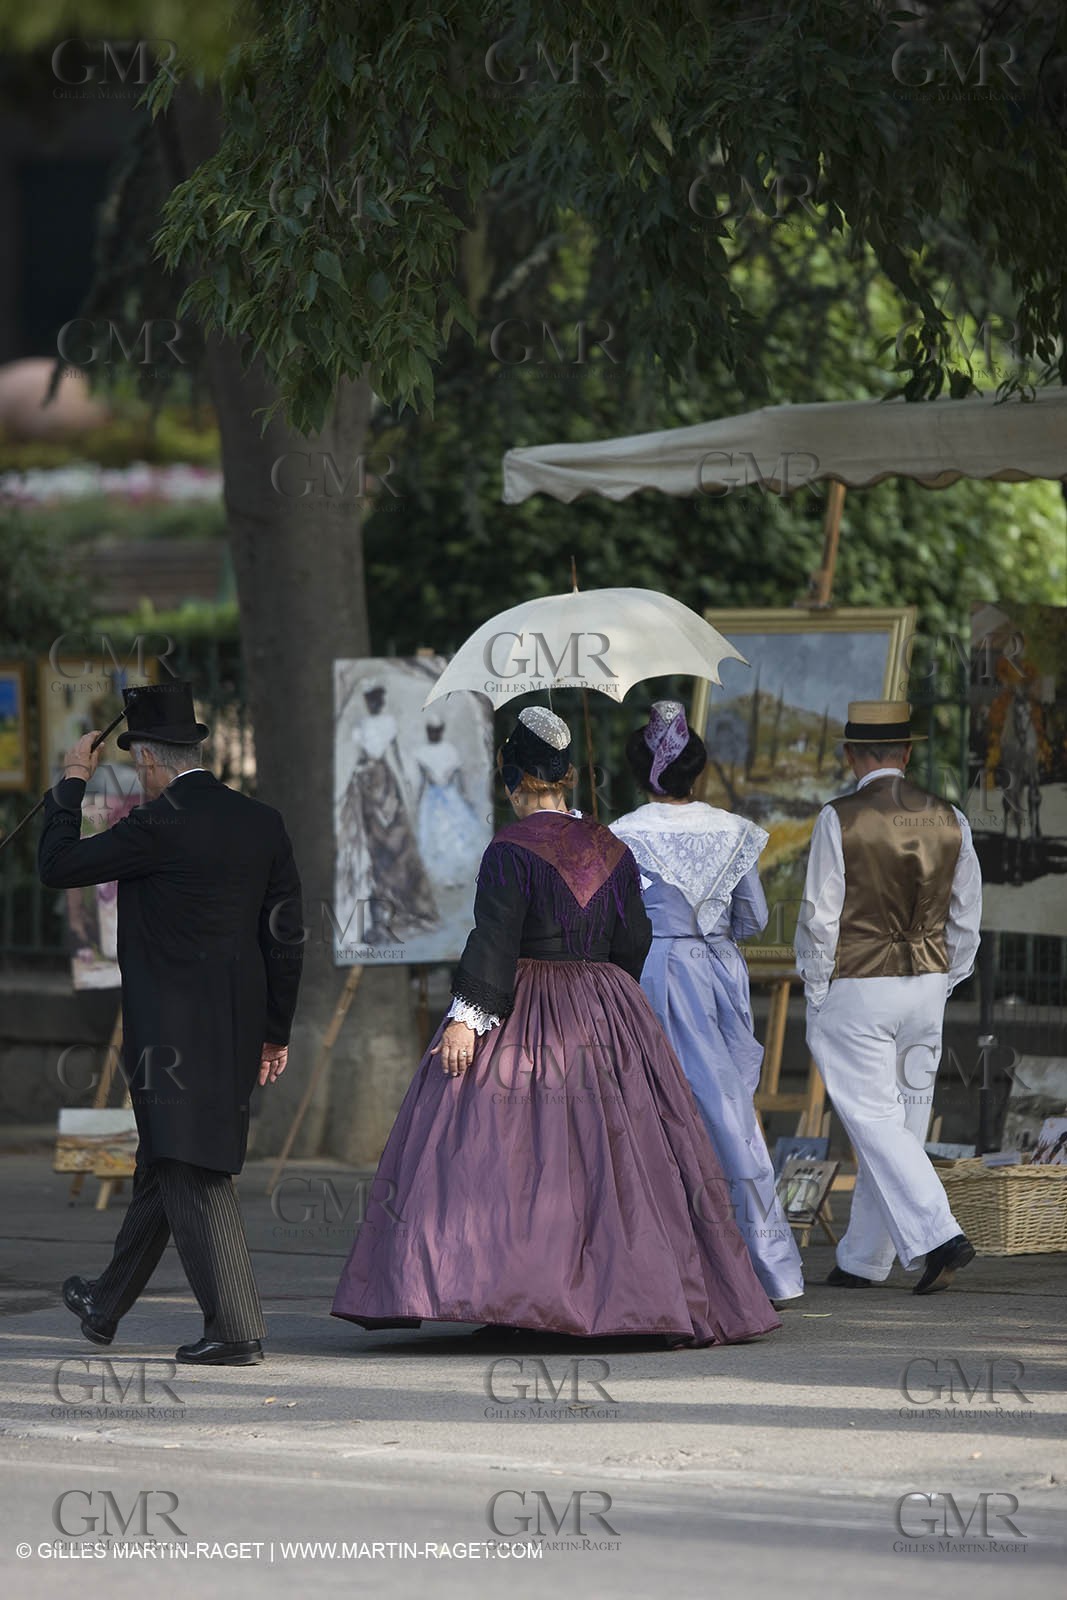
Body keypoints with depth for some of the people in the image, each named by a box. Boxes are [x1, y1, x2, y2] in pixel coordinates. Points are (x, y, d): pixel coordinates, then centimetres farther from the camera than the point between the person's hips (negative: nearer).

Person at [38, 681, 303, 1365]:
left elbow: (58, 864, -6)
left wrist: (72, 784, 7)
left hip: (174, 1028, -8)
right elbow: (286, 936, 10)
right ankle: (107, 1306, 33)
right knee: (162, 1166, 19)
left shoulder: (161, 825, -14)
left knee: (194, 1177, -5)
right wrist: (276, 1031, 17)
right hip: (237, 1024, 8)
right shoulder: (263, 822, 6)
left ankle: (236, 1329, -9)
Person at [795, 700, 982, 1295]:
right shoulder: (949, 820, 3)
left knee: (874, 1121, -4)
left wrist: (817, 993, 0)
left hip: (853, 987, -5)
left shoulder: (839, 820, -11)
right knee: (904, 1122, 10)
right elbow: (966, 919, 9)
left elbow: (821, 917, -11)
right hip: (926, 983, 5)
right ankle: (864, 1260, 18)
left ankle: (938, 1236, -19)